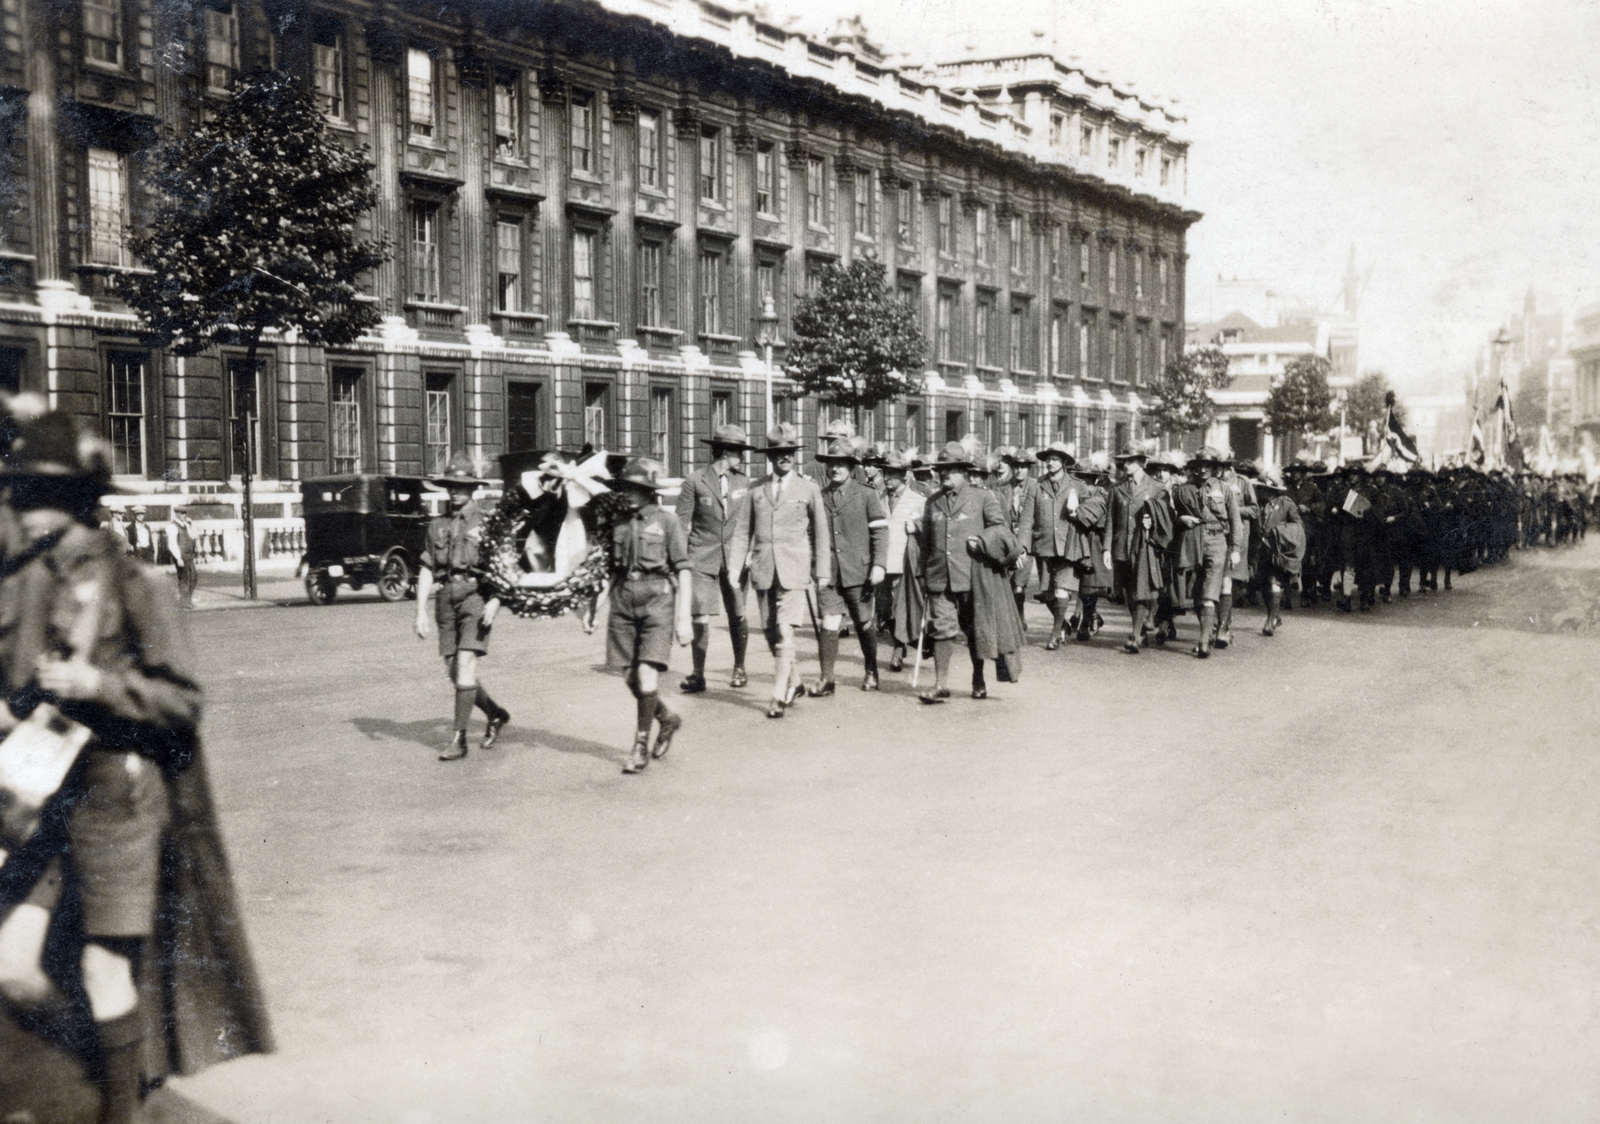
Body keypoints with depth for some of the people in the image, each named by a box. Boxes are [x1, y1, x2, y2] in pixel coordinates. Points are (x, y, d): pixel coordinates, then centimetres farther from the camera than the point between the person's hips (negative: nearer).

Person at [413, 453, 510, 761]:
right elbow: (426, 570, 12)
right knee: (454, 672, 6)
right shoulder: (437, 526, 14)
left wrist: (496, 600, -17)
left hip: (476, 595, -5)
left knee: (465, 664, -14)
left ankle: (459, 739, -10)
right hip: (446, 599, 5)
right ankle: (495, 714, 29)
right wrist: (421, 611, 5)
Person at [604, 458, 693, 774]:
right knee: (631, 679, 6)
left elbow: (685, 571, -3)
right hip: (623, 603, 5)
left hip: (657, 603, -5)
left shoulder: (667, 521, 0)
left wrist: (684, 617, -8)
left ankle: (641, 745, -1)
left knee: (647, 674, -14)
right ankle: (667, 720, 33)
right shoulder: (619, 525, 13)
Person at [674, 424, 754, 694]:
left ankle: (739, 668, 26)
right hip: (703, 557, -2)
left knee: (737, 615, 6)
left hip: (735, 557, 3)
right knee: (701, 616, -8)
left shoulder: (743, 482, 7)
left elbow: (746, 523, 13)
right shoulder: (695, 482, -2)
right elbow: (681, 525, -1)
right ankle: (698, 675, 3)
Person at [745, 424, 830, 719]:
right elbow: (747, 528, 16)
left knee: (785, 631, -15)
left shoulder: (808, 489, 6)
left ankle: (779, 696, -14)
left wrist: (823, 571, 8)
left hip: (795, 569, -3)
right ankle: (794, 683, 27)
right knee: (771, 634, 7)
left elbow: (820, 531, 10)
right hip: (763, 570, 3)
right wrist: (743, 560, 5)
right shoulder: (756, 489, 11)